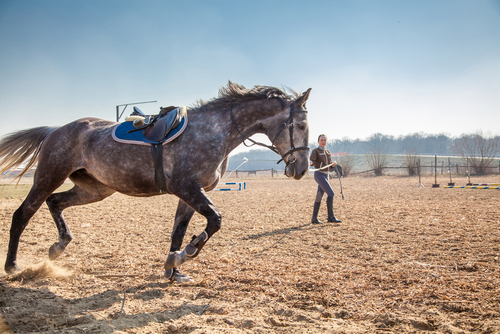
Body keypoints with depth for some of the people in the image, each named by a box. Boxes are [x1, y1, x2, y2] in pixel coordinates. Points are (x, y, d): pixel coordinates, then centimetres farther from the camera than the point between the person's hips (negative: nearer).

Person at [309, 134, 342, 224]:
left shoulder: (328, 153, 17)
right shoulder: (315, 151, -3)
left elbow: (330, 167, 19)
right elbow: (312, 161, -19)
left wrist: (334, 164, -1)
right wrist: (310, 163, -41)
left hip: (326, 175, 7)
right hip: (319, 174, -7)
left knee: (319, 196, 8)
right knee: (331, 194, -16)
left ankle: (314, 218, 12)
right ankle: (331, 217, -13)